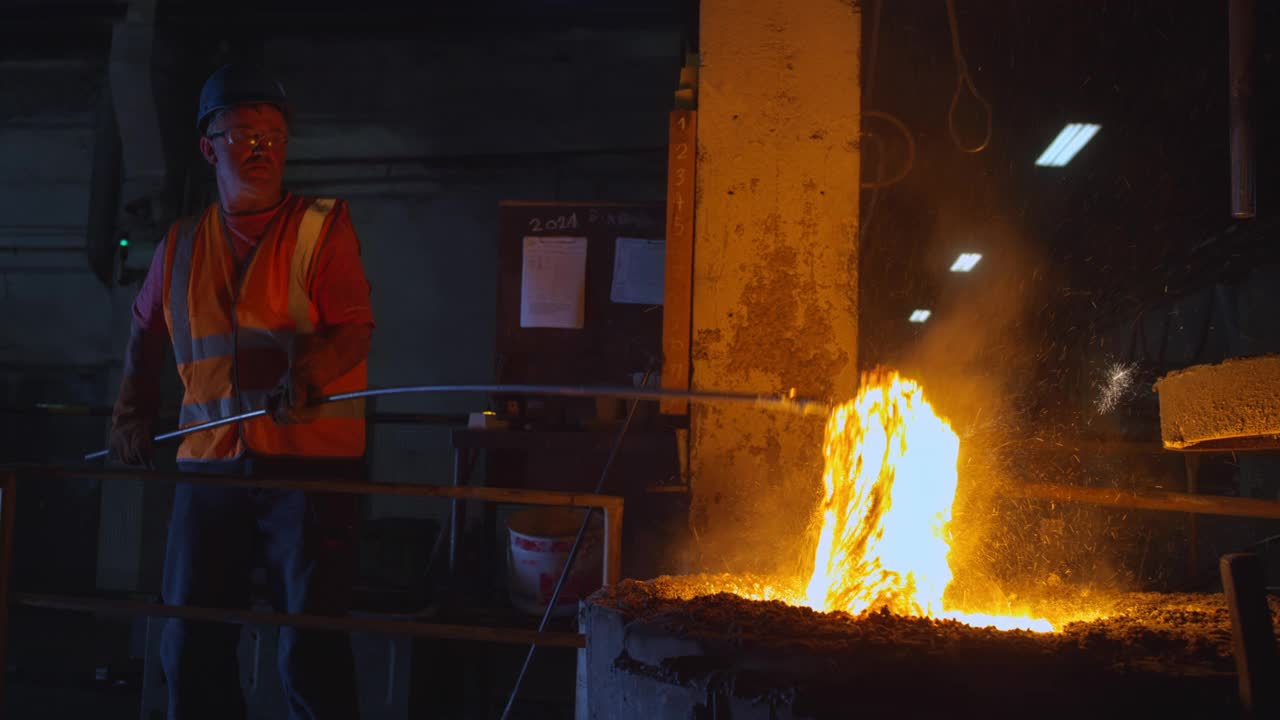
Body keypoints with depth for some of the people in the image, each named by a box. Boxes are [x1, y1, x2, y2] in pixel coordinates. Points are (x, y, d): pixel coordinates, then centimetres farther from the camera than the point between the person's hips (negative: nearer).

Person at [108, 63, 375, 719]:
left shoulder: (323, 227, 1)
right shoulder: (180, 245, 13)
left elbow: (355, 328, -9)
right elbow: (145, 331, 28)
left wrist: (306, 376, -26)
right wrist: (132, 412, 24)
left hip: (310, 460, -4)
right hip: (209, 464, 4)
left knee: (311, 648, -5)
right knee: (189, 643, 9)